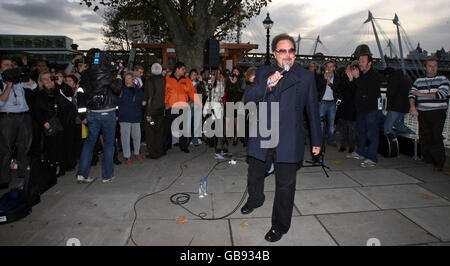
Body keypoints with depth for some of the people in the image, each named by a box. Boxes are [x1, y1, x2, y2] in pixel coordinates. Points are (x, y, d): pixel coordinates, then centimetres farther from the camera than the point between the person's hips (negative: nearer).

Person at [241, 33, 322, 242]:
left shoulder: (306, 77, 1)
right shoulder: (263, 73, 6)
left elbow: (313, 111, 5)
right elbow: (247, 98, -5)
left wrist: (316, 141, 7)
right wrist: (267, 85, -21)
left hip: (288, 141, -2)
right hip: (261, 138, 3)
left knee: (285, 185, 6)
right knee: (254, 176, 20)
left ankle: (280, 226, 27)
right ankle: (255, 200, 53)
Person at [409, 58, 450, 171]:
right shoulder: (418, 81, 14)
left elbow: (441, 94, -10)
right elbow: (411, 94, 5)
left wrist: (421, 94, -9)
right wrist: (413, 107, -10)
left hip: (438, 112, -3)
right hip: (422, 113, 3)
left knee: (436, 137, -9)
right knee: (423, 137, 3)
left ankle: (439, 163, -1)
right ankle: (427, 158, 18)